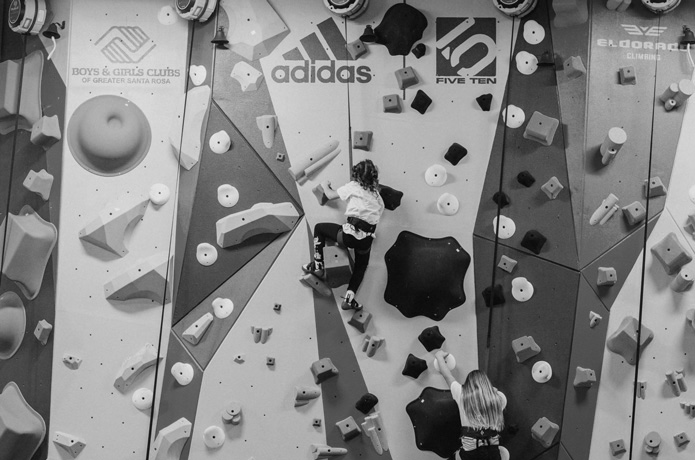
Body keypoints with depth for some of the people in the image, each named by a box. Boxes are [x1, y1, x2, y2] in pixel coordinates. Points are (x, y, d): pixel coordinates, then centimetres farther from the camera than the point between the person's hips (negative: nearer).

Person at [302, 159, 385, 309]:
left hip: (350, 234, -4)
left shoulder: (353, 186, 6)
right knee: (361, 266, 31)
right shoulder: (377, 196, 19)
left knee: (319, 228, 20)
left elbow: (330, 195, 15)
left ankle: (317, 266, 20)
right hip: (367, 240, 5)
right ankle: (349, 297, 17)